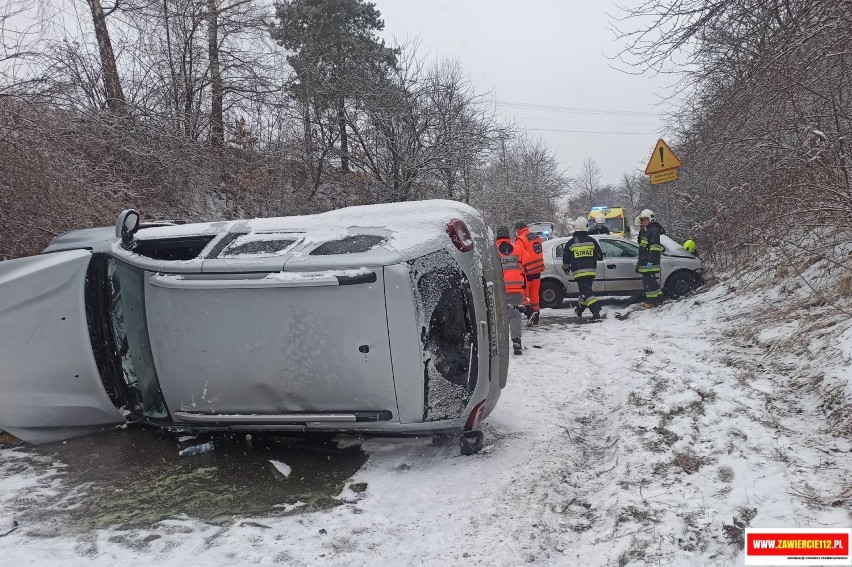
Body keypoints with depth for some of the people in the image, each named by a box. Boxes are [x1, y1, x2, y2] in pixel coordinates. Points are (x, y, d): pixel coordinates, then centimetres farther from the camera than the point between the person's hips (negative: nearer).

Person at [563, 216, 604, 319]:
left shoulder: (570, 243, -4)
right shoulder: (592, 241, 1)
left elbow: (566, 259, 4)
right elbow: (600, 256, 6)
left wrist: (566, 268, 22)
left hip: (578, 272, -3)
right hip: (591, 271, 3)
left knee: (586, 291, -6)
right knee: (586, 290, 19)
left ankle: (596, 311, -17)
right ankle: (580, 309, 33)